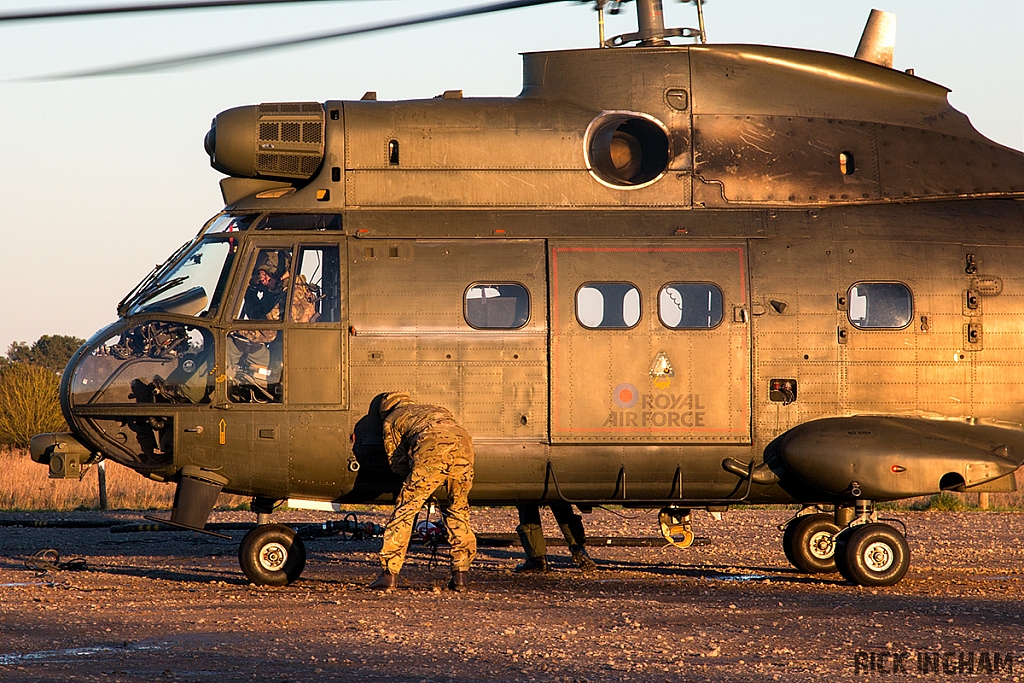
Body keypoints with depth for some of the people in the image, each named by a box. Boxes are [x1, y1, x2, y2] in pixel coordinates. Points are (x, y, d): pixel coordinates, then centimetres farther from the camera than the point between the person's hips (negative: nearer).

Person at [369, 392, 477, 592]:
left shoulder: (392, 419, 29)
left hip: (431, 450, -4)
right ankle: (461, 574, 16)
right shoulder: (438, 410, 43)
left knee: (405, 510, 6)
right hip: (463, 444, 4)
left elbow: (397, 463, 25)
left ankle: (389, 573, 3)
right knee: (458, 510, 22)